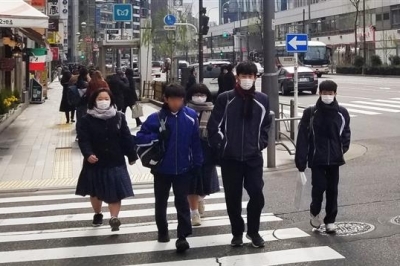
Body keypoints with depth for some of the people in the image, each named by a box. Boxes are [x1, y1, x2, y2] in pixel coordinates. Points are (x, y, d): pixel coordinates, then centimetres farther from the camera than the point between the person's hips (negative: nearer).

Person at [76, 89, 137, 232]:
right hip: (95, 162, 0)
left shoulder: (119, 117, 0)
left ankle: (114, 218, -3)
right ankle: (97, 214, 38)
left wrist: (132, 155, 4)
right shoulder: (87, 120, -7)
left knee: (115, 192, -5)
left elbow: (126, 138, 3)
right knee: (96, 192, 17)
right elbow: (83, 140, -15)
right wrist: (88, 154, -32)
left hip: (115, 162, 0)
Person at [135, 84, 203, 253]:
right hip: (162, 168, 1)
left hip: (183, 168, 0)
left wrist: (197, 163, 1)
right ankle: (163, 231, 31)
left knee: (182, 201, 0)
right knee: (161, 201, 14)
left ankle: (182, 237, 2)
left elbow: (195, 141, 0)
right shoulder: (156, 118, -10)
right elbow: (140, 138, -8)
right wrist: (157, 137, -23)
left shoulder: (191, 116, -5)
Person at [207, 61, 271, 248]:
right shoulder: (225, 99, -5)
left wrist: (262, 144, 6)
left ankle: (253, 231, 16)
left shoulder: (262, 100, 3)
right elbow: (213, 126, -2)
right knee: (233, 198, 6)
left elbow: (266, 125, 14)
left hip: (254, 157, 1)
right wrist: (221, 146, -4)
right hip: (230, 157, -1)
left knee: (257, 194, -4)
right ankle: (237, 232, 23)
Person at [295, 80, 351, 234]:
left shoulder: (342, 113, 0)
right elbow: (302, 137, -6)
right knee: (319, 187, -6)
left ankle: (330, 220, 23)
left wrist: (343, 149, -3)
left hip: (334, 159, 2)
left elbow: (346, 133, 13)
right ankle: (315, 212, 23)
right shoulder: (310, 113, -7)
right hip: (317, 159, -2)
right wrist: (301, 161, -9)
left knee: (332, 190, 8)